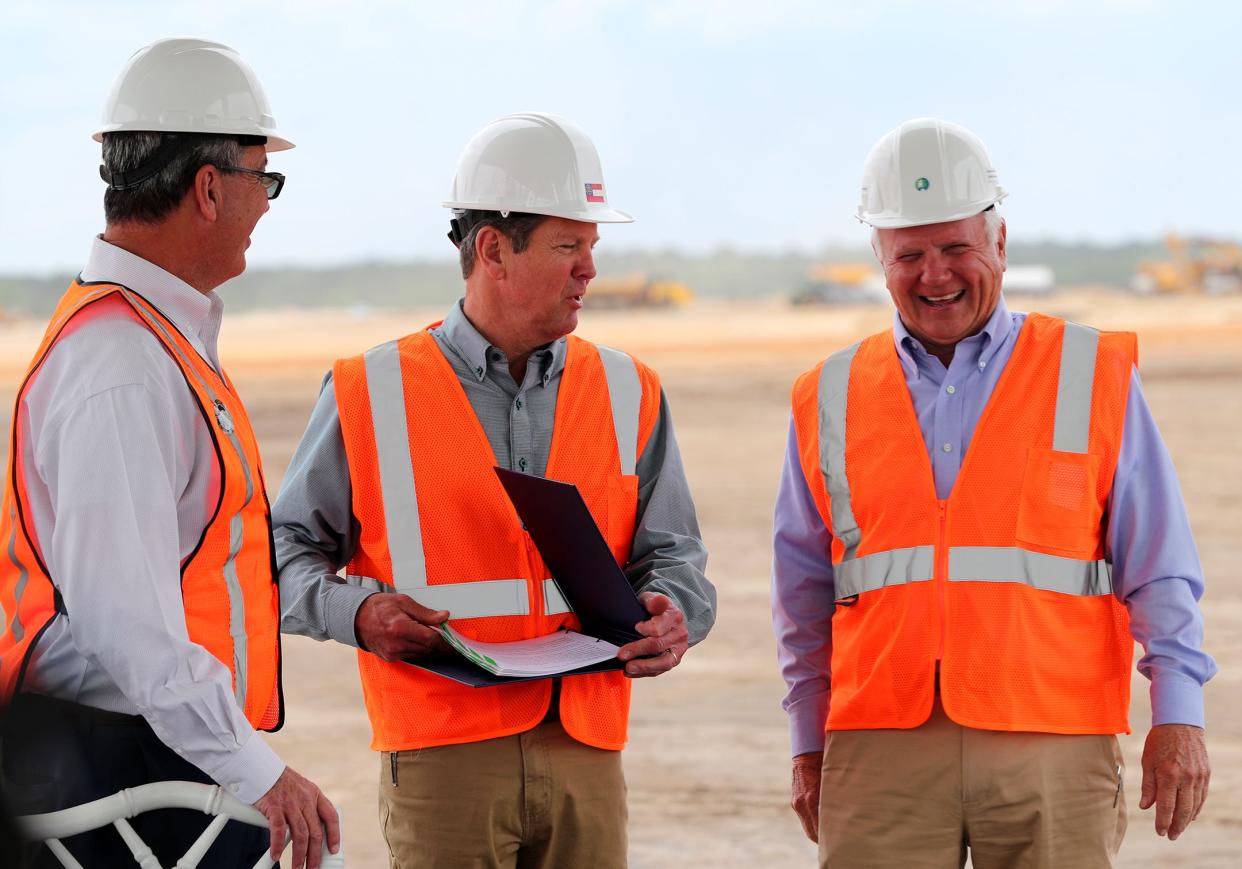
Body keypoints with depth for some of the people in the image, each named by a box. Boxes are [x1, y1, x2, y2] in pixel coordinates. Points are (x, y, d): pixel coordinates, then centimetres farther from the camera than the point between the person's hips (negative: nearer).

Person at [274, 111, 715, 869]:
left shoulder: (628, 395, 12)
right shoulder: (371, 396, 2)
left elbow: (670, 550, 12)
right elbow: (289, 552, 7)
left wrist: (672, 614, -10)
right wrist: (358, 614, -13)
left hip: (585, 752, 3)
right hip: (445, 756, -3)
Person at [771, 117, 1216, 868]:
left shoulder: (1093, 377, 8)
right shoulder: (832, 399, 13)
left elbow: (1158, 567, 4)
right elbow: (804, 593, 18)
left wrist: (1179, 718, -4)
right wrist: (810, 746, 16)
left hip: (1051, 748, -1)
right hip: (883, 750, 1)